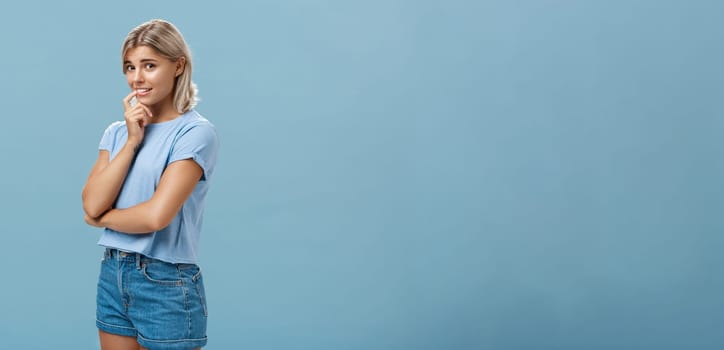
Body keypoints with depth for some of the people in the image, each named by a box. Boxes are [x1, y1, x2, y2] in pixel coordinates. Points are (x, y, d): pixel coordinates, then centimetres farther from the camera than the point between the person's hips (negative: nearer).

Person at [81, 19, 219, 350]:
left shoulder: (196, 132, -12)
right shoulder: (117, 132, 9)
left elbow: (157, 215, -22)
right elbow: (92, 204, -5)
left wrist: (102, 219, -4)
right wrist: (132, 141, -10)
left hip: (168, 285, -6)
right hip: (112, 276, 6)